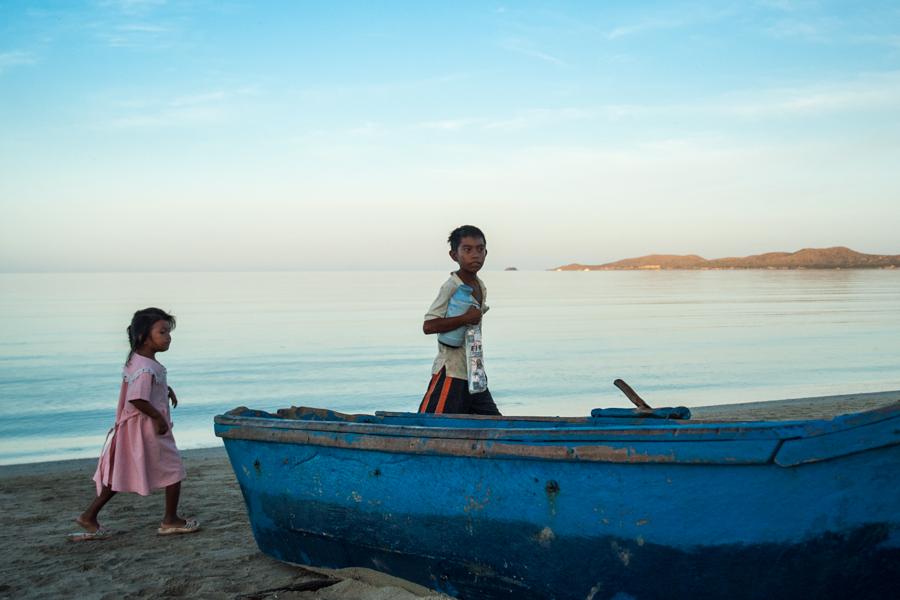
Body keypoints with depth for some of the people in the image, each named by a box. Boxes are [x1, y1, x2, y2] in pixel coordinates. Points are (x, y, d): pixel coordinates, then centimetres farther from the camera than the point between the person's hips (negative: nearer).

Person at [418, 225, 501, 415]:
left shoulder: (480, 287, 11)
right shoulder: (451, 287, -15)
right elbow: (428, 326, -23)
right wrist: (465, 318, -24)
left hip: (475, 373, 9)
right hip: (450, 373, -8)